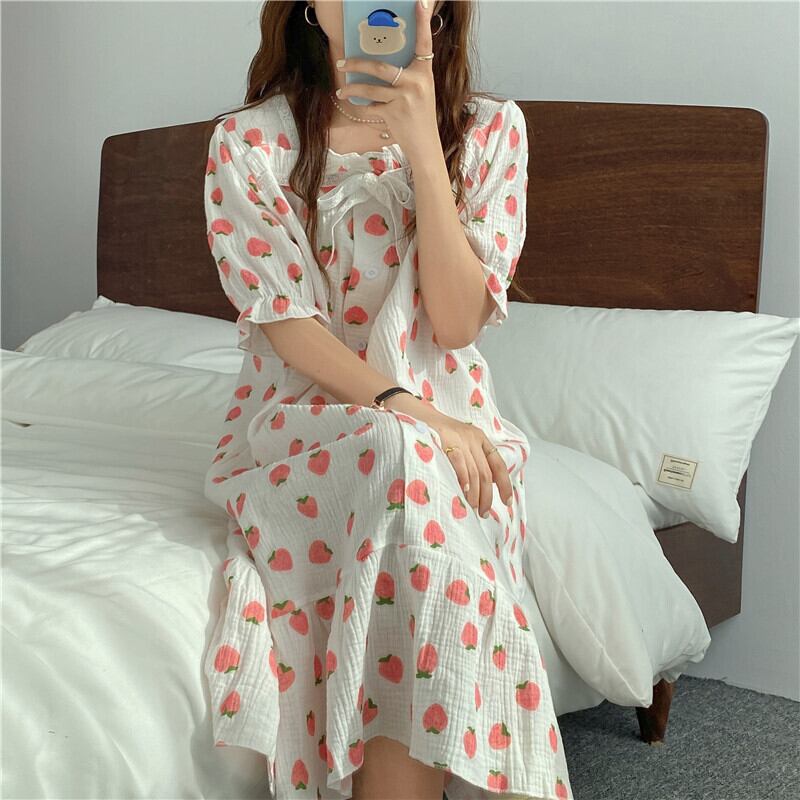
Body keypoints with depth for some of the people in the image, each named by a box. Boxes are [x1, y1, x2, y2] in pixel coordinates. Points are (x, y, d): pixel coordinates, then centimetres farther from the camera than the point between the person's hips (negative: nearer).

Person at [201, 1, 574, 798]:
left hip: (445, 416, 1)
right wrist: (408, 412, -25)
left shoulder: (489, 130, 1)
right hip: (303, 417, -1)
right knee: (403, 463, -34)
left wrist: (422, 145, -18)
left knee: (414, 483, -34)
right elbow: (287, 326, -9)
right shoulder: (247, 142, -2)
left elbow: (458, 321, -9)